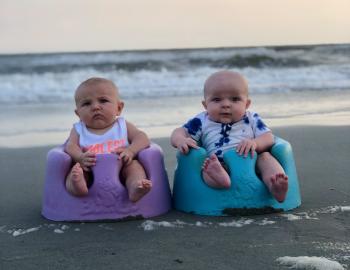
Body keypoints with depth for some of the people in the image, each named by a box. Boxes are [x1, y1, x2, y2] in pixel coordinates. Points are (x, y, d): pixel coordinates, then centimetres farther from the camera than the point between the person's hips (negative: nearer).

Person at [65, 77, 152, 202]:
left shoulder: (122, 125, 13)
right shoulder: (78, 130, 15)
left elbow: (142, 138, -1)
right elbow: (71, 146, -2)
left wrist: (130, 151, -24)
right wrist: (80, 157, -27)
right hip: (90, 174, 0)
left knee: (134, 164, -24)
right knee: (77, 167, -24)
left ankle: (135, 188, -50)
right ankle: (76, 185, -53)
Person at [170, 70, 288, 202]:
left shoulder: (251, 119, 14)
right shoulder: (201, 122, 12)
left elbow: (268, 138, 3)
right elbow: (178, 132, 10)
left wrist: (255, 143, -22)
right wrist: (181, 141, -17)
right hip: (220, 167, -1)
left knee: (265, 156, -21)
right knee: (206, 165, -28)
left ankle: (274, 186, -47)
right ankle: (219, 177, -63)